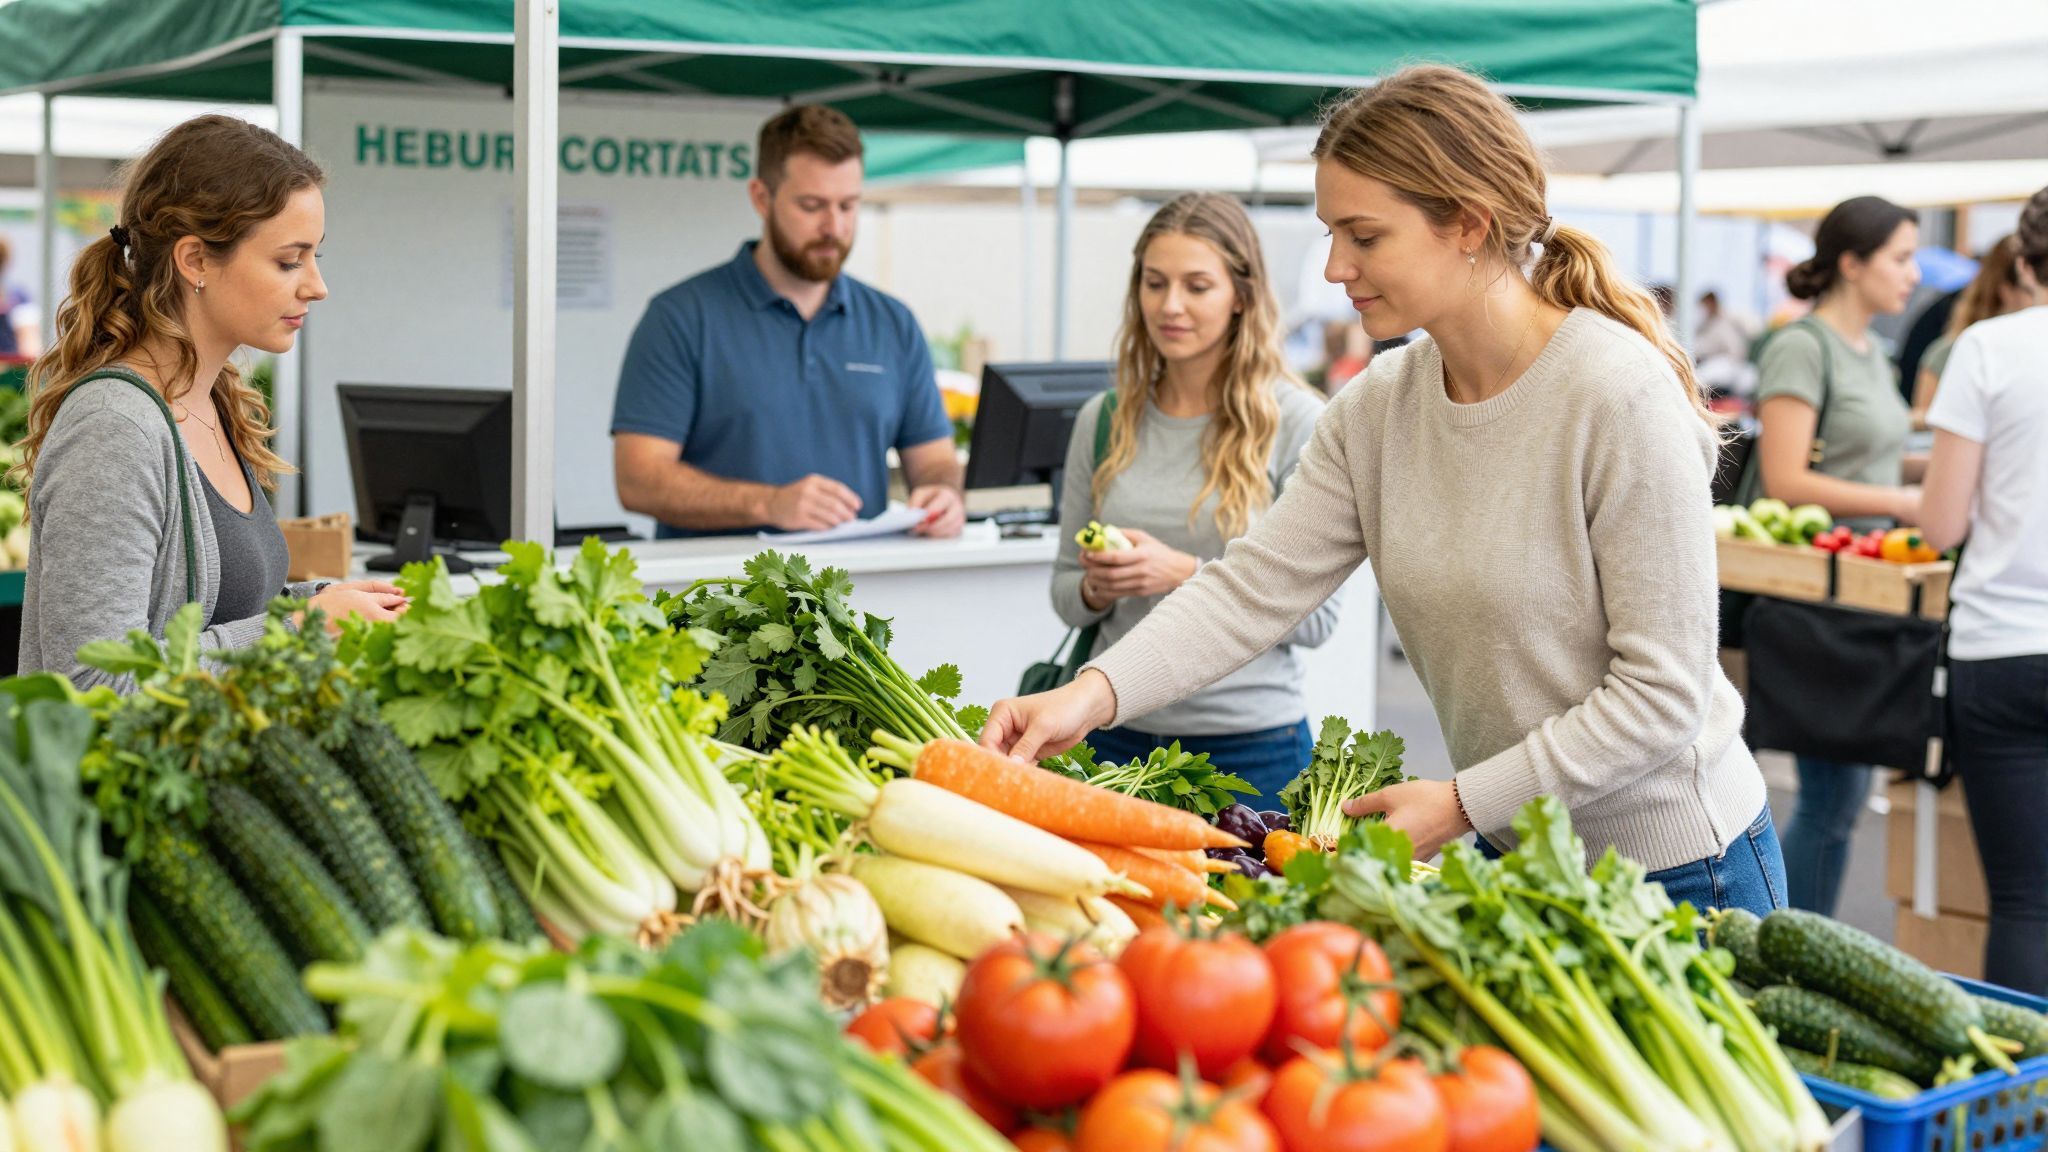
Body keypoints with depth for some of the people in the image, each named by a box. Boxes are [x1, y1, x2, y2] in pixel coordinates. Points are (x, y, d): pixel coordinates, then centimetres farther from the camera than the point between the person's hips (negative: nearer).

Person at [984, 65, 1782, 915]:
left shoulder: (1622, 397, -22)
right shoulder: (1376, 411, -1)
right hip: (1512, 854, 6)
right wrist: (1096, 691, -23)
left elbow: (1664, 690, -22)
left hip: (1675, 871, -6)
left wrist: (1464, 802, -21)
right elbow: (1258, 585, -8)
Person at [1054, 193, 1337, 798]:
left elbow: (1315, 615, -8)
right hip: (1117, 734, 3)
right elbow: (1065, 589, 14)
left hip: (1249, 743, -3)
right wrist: (1097, 588, -9)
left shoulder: (1295, 423, -7)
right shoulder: (1103, 420, 6)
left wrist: (1186, 575, -18)